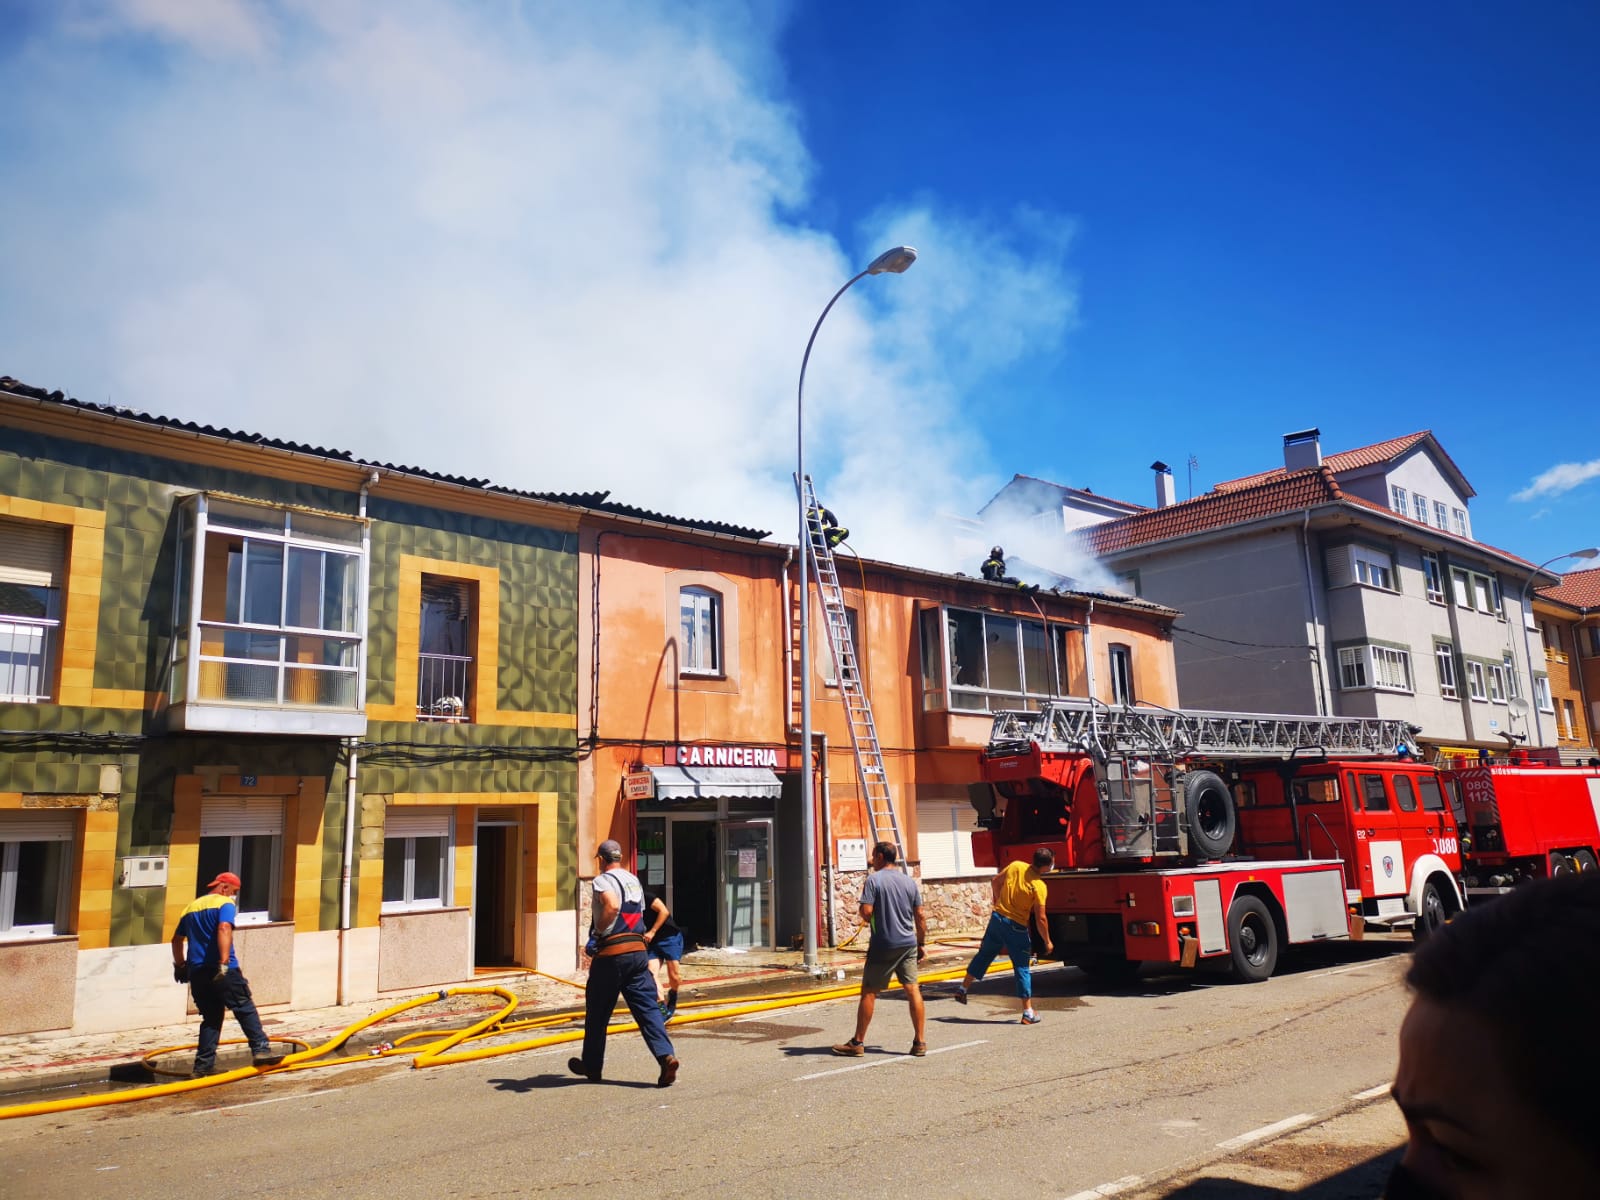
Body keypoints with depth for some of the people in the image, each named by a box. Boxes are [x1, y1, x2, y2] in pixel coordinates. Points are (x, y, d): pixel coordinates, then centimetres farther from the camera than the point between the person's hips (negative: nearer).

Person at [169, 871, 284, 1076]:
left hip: (197, 972, 7)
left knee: (210, 1017, 14)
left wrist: (180, 965, 36)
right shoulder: (225, 903, -3)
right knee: (245, 1009, -2)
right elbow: (224, 929, -21)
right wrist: (224, 962, -26)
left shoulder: (191, 907, 20)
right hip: (222, 971, -7)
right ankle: (261, 1050, -9)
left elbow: (177, 940, 26)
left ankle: (204, 1065, 11)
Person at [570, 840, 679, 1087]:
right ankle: (666, 1055, -16)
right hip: (638, 950, 6)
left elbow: (612, 906, -27)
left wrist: (597, 934, -15)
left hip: (612, 953, -6)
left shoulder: (603, 880, -8)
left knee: (597, 1013, 11)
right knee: (647, 1007, 1)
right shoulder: (634, 881, 17)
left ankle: (592, 1065, 24)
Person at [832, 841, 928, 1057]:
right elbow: (920, 916, 7)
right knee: (913, 991, 6)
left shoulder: (874, 880, -9)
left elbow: (866, 912, -16)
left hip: (883, 946, -4)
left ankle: (857, 1043, 10)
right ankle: (919, 1042, 6)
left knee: (869, 992, 4)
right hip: (908, 944, 5)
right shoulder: (909, 881, 7)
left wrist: (870, 919, 7)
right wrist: (922, 944, 14)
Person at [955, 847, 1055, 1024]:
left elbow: (995, 881, 9)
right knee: (1022, 969, 5)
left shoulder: (1015, 866, -4)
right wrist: (1047, 942, -3)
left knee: (983, 955, 21)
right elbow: (1040, 919, -16)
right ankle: (1028, 1013, 9)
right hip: (1016, 927, -5)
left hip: (997, 917, 5)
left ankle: (963, 989, 30)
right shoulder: (1039, 886, -19)